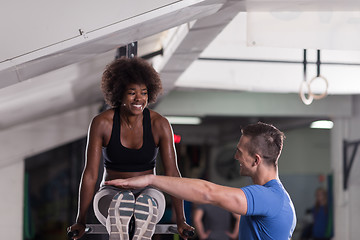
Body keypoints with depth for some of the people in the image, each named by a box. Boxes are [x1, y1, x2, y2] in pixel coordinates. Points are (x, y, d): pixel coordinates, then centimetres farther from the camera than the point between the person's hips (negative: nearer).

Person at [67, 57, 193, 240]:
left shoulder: (159, 125, -8)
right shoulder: (102, 123, -10)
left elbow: (172, 173, -8)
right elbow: (90, 174, -9)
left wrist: (181, 221, -14)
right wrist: (80, 221, -11)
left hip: (148, 192, 1)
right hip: (111, 195, -1)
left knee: (146, 203, -36)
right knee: (122, 201, -37)